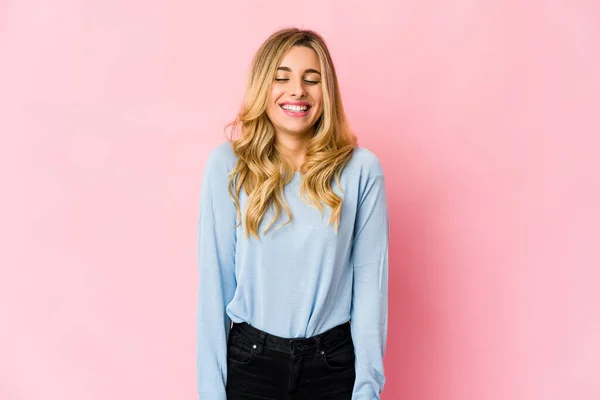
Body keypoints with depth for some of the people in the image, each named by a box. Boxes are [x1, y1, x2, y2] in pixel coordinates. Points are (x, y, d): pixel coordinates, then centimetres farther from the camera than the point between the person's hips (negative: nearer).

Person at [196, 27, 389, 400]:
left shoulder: (361, 169, -7)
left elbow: (371, 280, -5)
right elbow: (215, 279, -5)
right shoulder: (227, 165, -7)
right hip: (250, 361, 0)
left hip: (334, 365, 0)